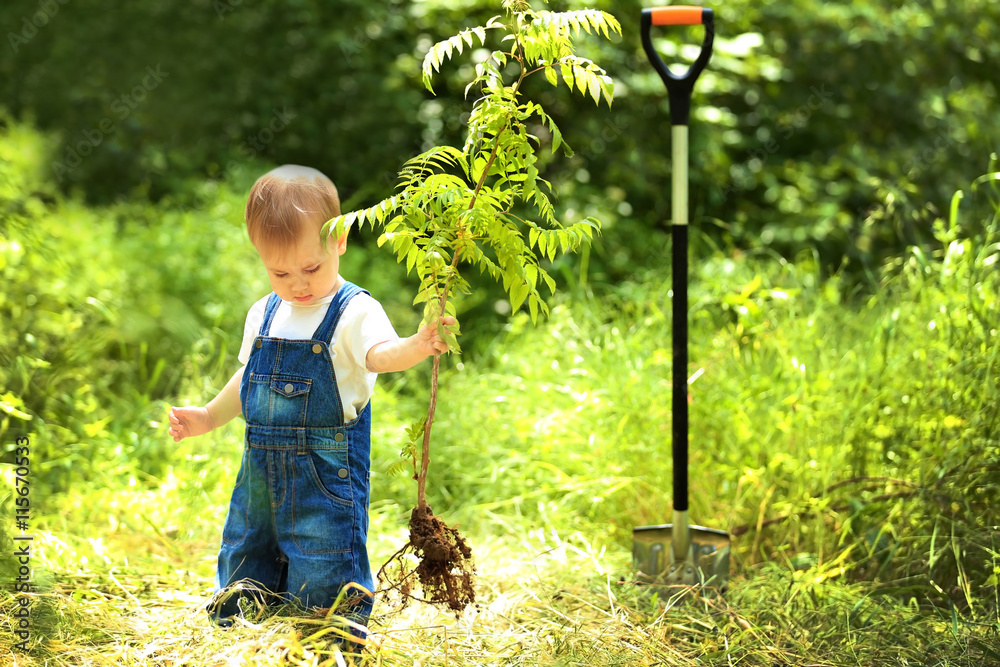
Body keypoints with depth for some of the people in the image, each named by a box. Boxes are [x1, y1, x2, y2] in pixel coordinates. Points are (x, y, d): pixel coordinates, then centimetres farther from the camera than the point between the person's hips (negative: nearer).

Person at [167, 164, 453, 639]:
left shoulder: (355, 312, -11)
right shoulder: (264, 315, 10)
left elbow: (380, 355, -31)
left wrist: (415, 347, -51)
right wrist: (209, 417, 26)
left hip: (326, 469, -7)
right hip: (261, 467, 7)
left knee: (323, 581, -6)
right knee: (243, 560, 18)